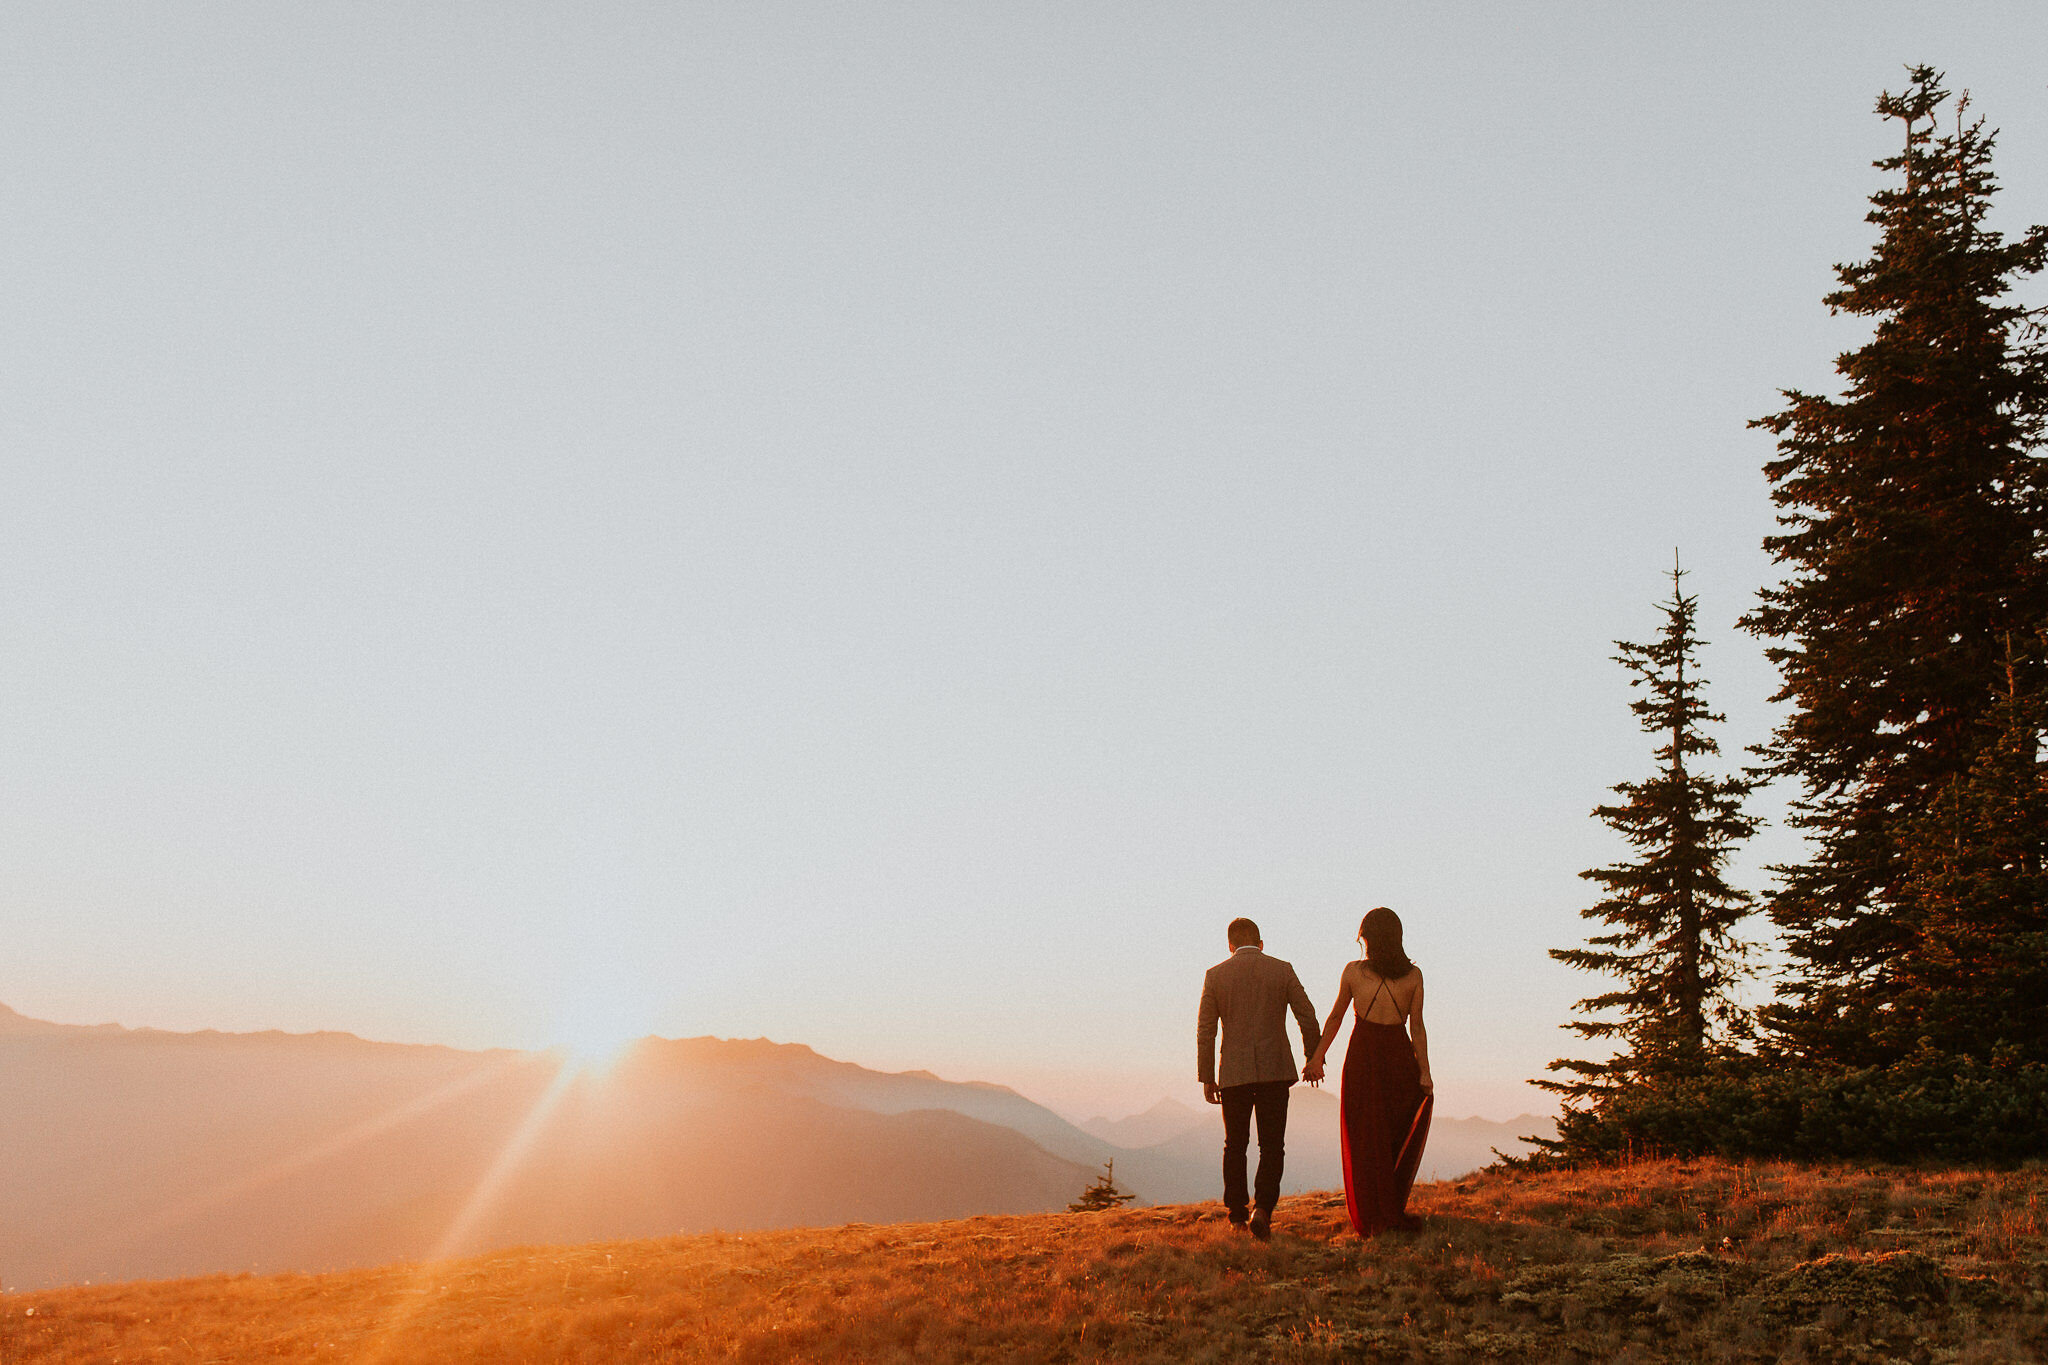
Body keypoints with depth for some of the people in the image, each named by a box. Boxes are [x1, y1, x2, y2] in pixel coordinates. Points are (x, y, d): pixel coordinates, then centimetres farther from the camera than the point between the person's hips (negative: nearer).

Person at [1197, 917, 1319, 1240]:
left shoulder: (1215, 975, 1)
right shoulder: (1282, 970, 1)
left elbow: (1205, 1030, 1)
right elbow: (1308, 1018, 2)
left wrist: (1207, 1077, 7)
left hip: (1234, 1073, 1)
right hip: (1275, 1069, -1)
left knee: (1235, 1145, 15)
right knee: (1272, 1147, 4)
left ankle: (1237, 1212, 21)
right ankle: (1262, 1208, -13)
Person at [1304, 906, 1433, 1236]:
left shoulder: (1353, 972, -6)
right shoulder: (1413, 975, -5)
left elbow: (1336, 1017, 2)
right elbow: (1417, 1027, -5)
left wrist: (1318, 1058, 11)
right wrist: (1425, 1072, -1)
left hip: (1362, 1056, 0)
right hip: (1399, 1056, 1)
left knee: (1365, 1138, 11)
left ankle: (1371, 1220, 14)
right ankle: (1393, 1210, 20)